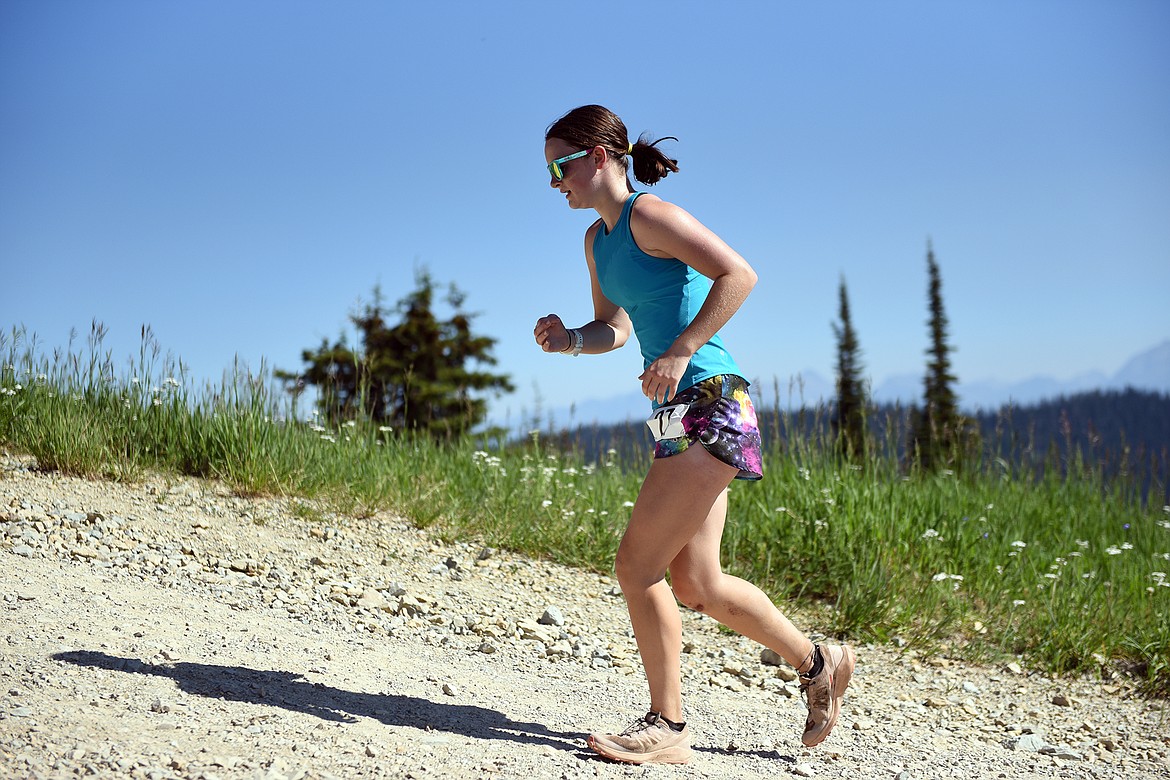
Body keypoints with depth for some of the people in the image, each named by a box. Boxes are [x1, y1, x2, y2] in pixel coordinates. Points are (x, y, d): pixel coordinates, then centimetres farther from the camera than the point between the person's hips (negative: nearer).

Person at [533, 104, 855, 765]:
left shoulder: (649, 215, -10)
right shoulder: (598, 240, 16)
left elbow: (739, 274, -19)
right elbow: (614, 328, 23)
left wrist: (680, 352, -22)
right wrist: (568, 340, 3)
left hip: (710, 404, -10)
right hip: (681, 413, 10)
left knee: (637, 564, -8)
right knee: (694, 583, 12)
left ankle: (667, 729, 6)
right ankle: (819, 663, 29)